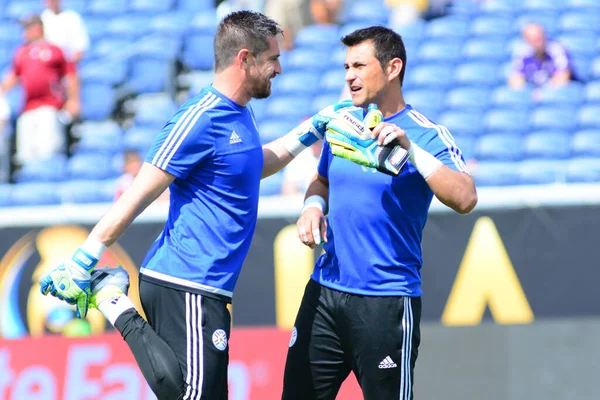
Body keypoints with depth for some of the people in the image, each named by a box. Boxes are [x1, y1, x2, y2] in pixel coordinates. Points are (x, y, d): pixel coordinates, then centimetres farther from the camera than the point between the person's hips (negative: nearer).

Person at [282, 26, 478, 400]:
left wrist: (410, 149, -32)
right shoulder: (341, 125, 9)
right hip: (325, 293, 6)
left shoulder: (426, 134, -9)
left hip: (386, 304, -6)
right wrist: (313, 205, 4)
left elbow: (465, 199, -24)